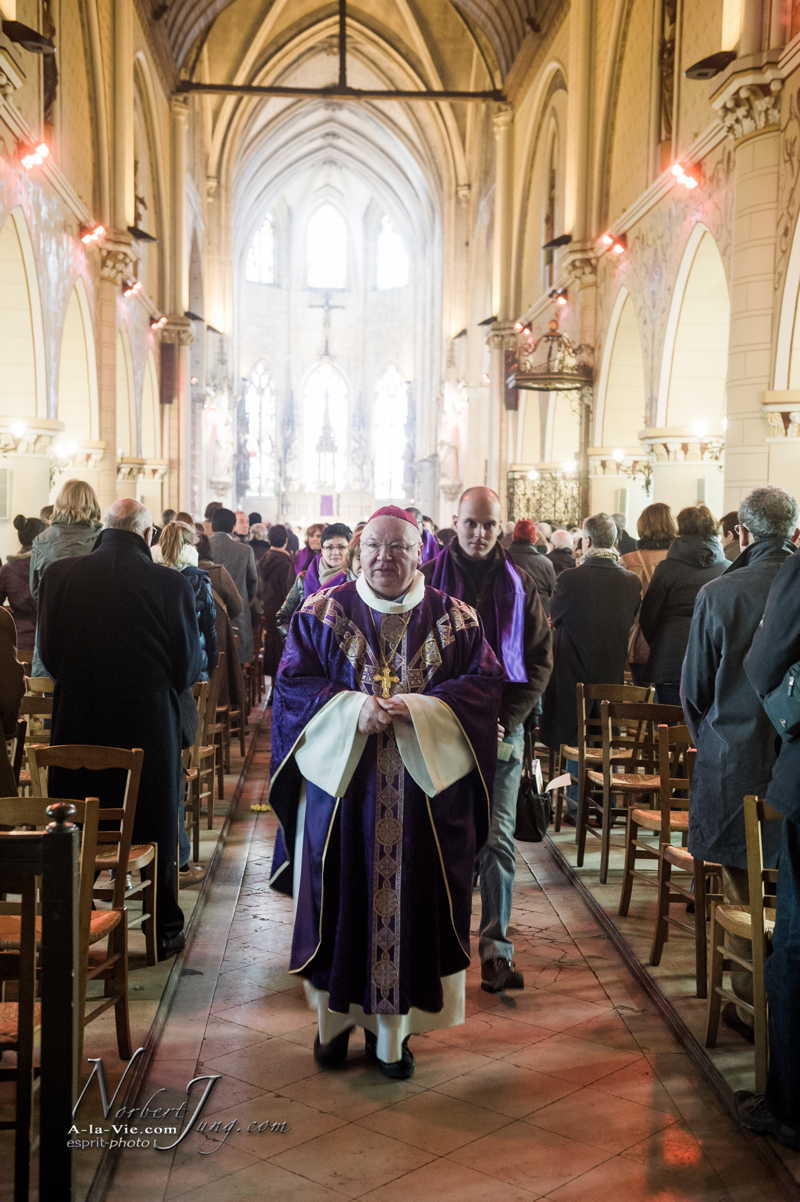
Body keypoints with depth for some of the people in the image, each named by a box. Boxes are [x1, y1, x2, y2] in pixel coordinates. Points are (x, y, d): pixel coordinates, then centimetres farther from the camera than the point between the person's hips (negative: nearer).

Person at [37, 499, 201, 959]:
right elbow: (189, 664, -8)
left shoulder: (60, 576, -7)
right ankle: (164, 930, 24)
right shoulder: (171, 584, -15)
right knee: (155, 830, 13)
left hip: (78, 723, 2)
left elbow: (48, 651, 1)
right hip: (151, 724, -2)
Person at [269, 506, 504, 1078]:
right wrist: (353, 708, -17)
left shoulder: (454, 618, 4)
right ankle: (338, 1013, 24)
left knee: (410, 899, 5)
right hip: (339, 781, 0)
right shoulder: (322, 612, 3)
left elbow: (486, 682, -2)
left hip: (423, 791, 0)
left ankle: (395, 1022, 19)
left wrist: (419, 708, -17)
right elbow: (292, 682, -1)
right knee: (340, 898, 6)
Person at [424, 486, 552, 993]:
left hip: (502, 729, 1)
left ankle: (496, 948, 3)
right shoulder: (428, 579, 1)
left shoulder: (519, 585, 6)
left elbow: (540, 659, 7)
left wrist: (506, 719, -5)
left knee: (498, 840, -1)